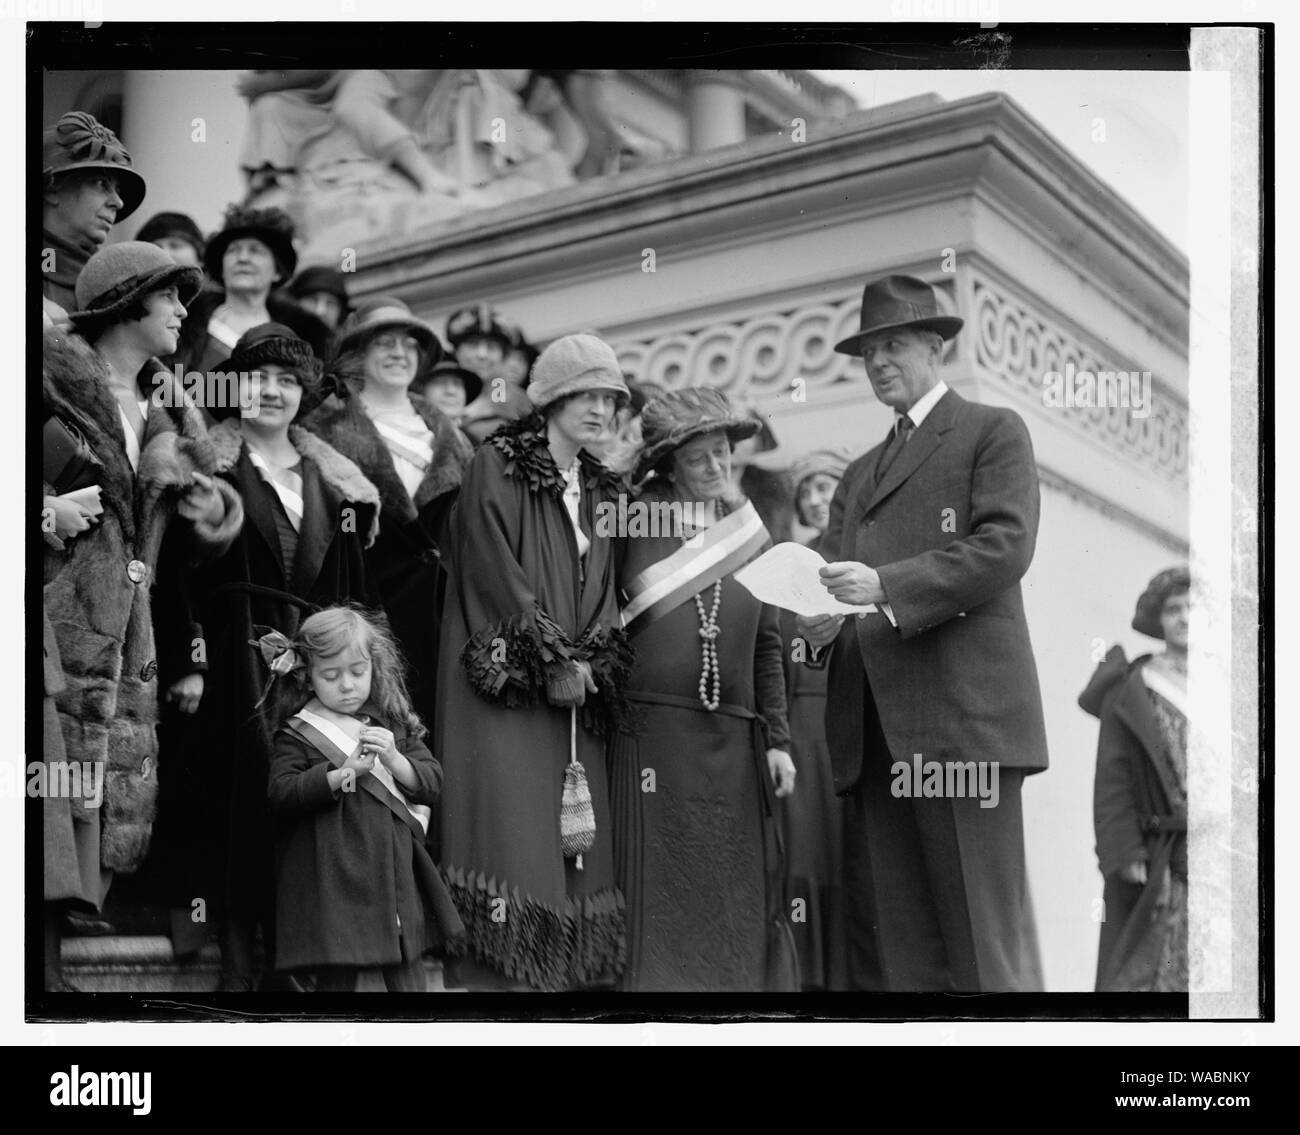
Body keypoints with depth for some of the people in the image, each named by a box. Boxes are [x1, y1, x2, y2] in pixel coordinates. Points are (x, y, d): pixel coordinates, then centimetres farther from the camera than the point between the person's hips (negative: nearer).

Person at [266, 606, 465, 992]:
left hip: (394, 870, 3)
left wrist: (394, 759, -12)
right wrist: (344, 773, -21)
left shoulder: (394, 724, 11)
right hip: (332, 879, -3)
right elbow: (280, 793, -12)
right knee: (336, 978, 1)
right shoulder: (297, 735, 0)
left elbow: (431, 782, 7)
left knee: (408, 975, 4)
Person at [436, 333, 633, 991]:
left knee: (577, 835, -1)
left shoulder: (600, 490, 19)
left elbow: (605, 589, 15)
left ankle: (568, 973, 0)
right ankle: (497, 976, -13)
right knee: (512, 826, -13)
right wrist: (553, 661, -13)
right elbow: (496, 570, -10)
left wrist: (591, 662, -3)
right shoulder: (496, 468, -1)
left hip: (578, 691, 6)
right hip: (506, 682, -6)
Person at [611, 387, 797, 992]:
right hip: (651, 737, -3)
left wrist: (777, 738, 10)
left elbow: (767, 646, 15)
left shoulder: (750, 529, 13)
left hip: (734, 742, 3)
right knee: (657, 892, -3)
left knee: (741, 899, 3)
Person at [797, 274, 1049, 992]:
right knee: (883, 943, 0)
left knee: (974, 937, -8)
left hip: (964, 716, -6)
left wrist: (884, 587, -15)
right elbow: (830, 572, 21)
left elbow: (1005, 546, -6)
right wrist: (816, 623, -3)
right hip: (872, 730, 6)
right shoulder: (860, 473, 27)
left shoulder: (994, 432, 8)